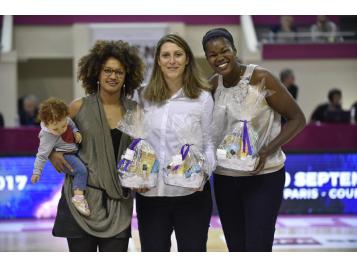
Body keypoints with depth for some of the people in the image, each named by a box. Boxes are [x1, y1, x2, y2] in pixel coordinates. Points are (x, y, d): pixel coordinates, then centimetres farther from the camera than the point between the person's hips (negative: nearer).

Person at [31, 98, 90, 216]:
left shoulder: (65, 119, -14)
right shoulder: (48, 137, -30)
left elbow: (72, 124, 10)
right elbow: (42, 154, -25)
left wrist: (76, 132, -10)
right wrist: (37, 172, -22)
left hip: (74, 151, 8)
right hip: (65, 156, -8)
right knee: (81, 170, -26)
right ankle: (79, 196, -24)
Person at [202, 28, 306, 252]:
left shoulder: (261, 78, -13)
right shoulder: (213, 85, 2)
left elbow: (297, 119, -10)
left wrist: (267, 151, -21)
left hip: (264, 176, -5)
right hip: (224, 177, 5)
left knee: (257, 247, -9)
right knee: (235, 247, 11)